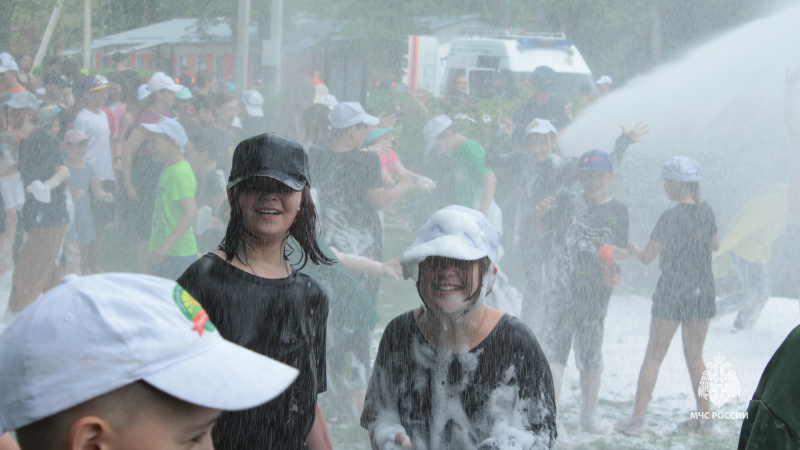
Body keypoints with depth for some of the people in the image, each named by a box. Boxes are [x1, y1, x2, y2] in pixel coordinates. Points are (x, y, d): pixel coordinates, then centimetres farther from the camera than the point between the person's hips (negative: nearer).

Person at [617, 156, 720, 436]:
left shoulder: (670, 217, -15)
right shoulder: (706, 212, 2)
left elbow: (647, 257, -11)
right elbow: (716, 245, 18)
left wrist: (630, 247, 9)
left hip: (672, 291, -5)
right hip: (703, 292, 5)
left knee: (653, 356, 2)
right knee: (695, 357, 15)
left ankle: (637, 419, 4)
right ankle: (704, 419, 16)